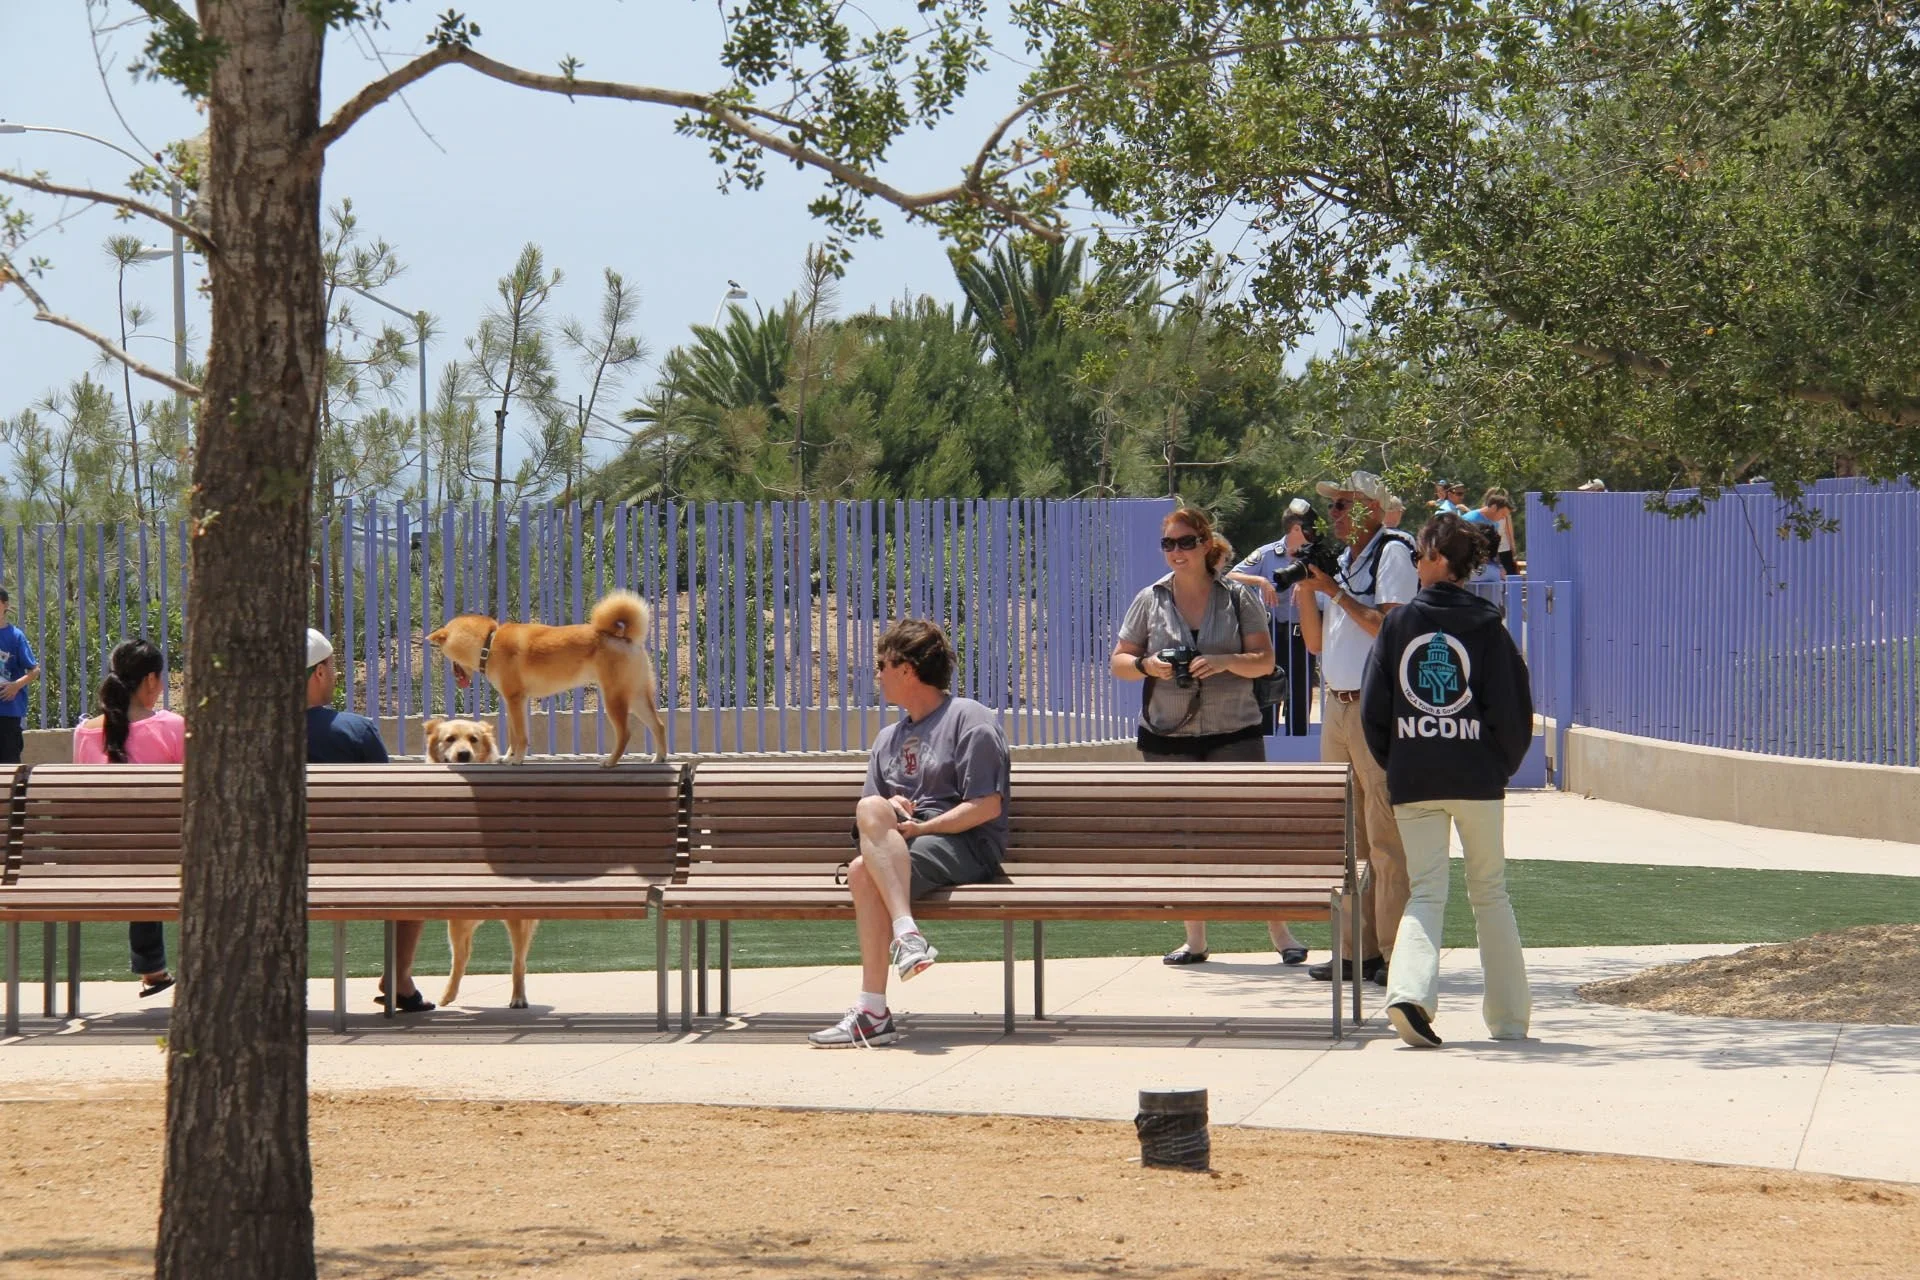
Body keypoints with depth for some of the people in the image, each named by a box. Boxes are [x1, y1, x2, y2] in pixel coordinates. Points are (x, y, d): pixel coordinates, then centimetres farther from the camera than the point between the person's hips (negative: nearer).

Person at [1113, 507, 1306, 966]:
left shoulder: (1237, 597, 1)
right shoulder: (1150, 600, 6)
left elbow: (1265, 660, 0)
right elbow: (1118, 661, 8)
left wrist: (1226, 662, -18)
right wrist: (1147, 666, -14)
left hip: (1234, 734, -2)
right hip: (1168, 738, 2)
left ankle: (1280, 932, 3)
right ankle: (1195, 939, 13)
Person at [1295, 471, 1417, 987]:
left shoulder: (1394, 553, -7)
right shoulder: (1340, 560, 17)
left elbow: (1390, 627, -18)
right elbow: (1317, 641, 18)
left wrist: (1334, 590, -13)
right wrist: (1306, 587, 4)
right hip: (1337, 706, 9)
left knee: (1386, 835, -9)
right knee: (1347, 836, 8)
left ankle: (1397, 952, -9)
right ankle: (1359, 948, 11)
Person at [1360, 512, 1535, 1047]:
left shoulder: (1399, 623, 1)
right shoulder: (1486, 626, -1)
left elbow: (1373, 708, 2)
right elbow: (1513, 708, -3)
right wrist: (1504, 763, 12)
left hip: (1413, 782, 0)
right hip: (1478, 780, 0)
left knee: (1425, 892, 3)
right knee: (1490, 892, 12)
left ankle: (1410, 991, -22)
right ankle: (1509, 1015, 15)